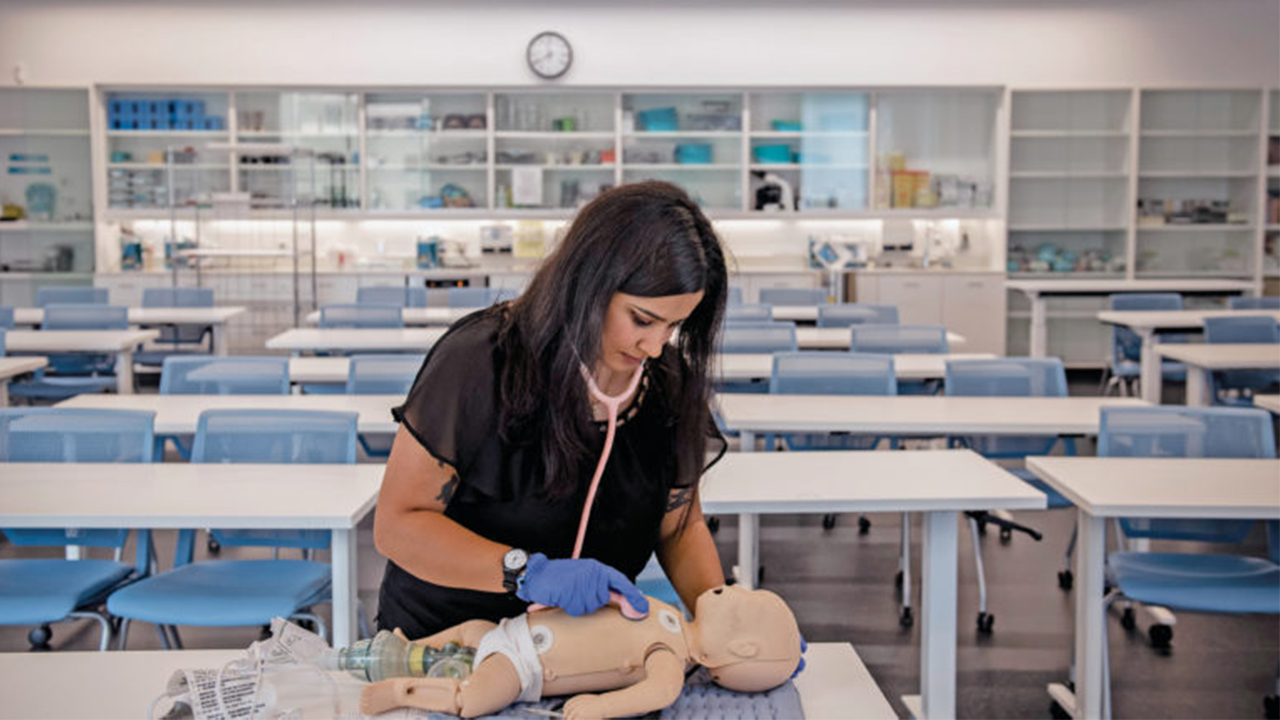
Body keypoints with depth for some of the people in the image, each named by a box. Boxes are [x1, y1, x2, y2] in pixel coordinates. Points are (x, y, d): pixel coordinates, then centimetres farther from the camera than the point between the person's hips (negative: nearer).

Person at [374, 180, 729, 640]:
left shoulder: (670, 381, 0)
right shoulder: (481, 361, -14)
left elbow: (680, 524, 12)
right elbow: (396, 525, -13)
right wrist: (528, 572, -25)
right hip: (442, 641, -4)